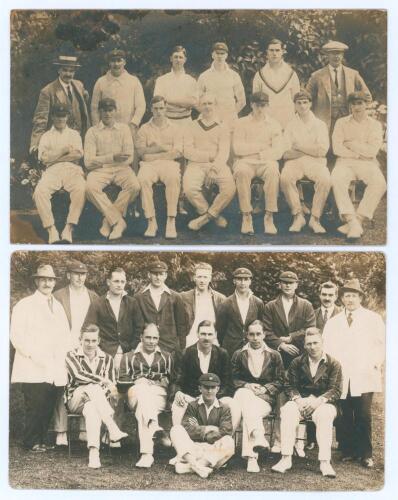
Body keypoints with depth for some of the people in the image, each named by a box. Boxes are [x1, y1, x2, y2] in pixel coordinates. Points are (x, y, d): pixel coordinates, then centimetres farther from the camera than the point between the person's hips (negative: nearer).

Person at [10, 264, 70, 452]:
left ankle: (41, 440, 19)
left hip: (55, 370, 5)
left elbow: (65, 336, 21)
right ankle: (32, 443, 9)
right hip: (33, 369, -5)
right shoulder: (24, 305, -1)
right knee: (35, 407, -5)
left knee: (48, 408, 6)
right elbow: (17, 336, -8)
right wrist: (34, 356, -15)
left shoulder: (58, 307, 18)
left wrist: (62, 355, 5)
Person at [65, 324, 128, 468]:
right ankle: (113, 430, -46)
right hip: (75, 401, -2)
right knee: (93, 387, -36)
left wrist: (110, 390, -11)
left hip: (100, 400, 2)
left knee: (92, 409, -37)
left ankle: (93, 452, -52)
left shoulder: (106, 358, 15)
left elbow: (112, 387, 14)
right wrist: (104, 381, -22)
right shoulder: (72, 355, 4)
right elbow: (78, 375, -16)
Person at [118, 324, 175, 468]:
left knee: (142, 409, -39)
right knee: (143, 394, -42)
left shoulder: (166, 357, 28)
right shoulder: (129, 357, 24)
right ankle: (156, 429, -63)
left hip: (159, 395, 0)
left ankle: (146, 454, -54)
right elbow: (121, 382, 11)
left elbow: (172, 381, 20)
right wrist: (137, 382, -6)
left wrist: (165, 383, -1)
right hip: (137, 393, 0)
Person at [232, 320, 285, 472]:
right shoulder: (238, 354, 14)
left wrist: (265, 388, -8)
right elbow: (234, 379, 11)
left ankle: (251, 457, -43)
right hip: (244, 394, 1)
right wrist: (247, 385, -9)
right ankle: (258, 437, -53)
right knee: (244, 394, -39)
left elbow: (279, 381, 10)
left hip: (265, 398, 0)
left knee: (248, 412, -35)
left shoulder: (274, 355, 13)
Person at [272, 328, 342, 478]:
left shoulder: (334, 364, 7)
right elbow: (290, 386, 7)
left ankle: (325, 462, -37)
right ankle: (286, 458, -31)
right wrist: (298, 399, -14)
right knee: (288, 412, -31)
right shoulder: (297, 362, 14)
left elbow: (335, 390, -2)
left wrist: (318, 401, -18)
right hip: (301, 401, 2)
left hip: (323, 403, -1)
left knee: (325, 415, -36)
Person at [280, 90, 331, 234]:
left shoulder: (320, 125, 11)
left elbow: (322, 150, -3)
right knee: (285, 178, -33)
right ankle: (298, 216, -20)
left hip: (316, 162, 0)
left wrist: (299, 147, -3)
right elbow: (286, 154, 1)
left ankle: (315, 218, -20)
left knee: (325, 179, -33)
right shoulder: (290, 126, 13)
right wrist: (311, 150, -6)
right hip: (295, 162, 0)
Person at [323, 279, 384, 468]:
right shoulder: (332, 322, 18)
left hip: (364, 376, -2)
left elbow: (382, 344, 5)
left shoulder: (373, 319, 10)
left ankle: (366, 454, 2)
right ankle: (348, 451, 10)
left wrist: (376, 363, -6)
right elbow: (326, 347, 14)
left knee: (363, 415, -7)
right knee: (345, 416, 0)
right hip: (340, 377, 2)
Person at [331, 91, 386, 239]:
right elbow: (337, 149, -1)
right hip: (345, 162, 0)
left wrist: (351, 144, -2)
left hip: (368, 163, 0)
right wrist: (359, 154, -5)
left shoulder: (375, 125, 10)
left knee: (379, 183, -32)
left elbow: (373, 151, -5)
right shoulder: (341, 123, 11)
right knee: (336, 180, -35)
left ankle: (358, 220, -29)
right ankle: (353, 222, -38)